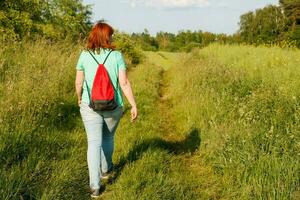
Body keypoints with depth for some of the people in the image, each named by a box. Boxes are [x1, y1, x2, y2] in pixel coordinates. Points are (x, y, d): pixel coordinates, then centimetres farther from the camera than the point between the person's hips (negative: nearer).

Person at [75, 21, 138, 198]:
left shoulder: (85, 55, -4)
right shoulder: (116, 56, -8)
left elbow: (79, 82, 0)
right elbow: (124, 83, -13)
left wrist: (80, 98, 19)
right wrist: (134, 105, -7)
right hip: (113, 106, 0)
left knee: (94, 143, 2)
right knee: (108, 137, 24)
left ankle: (95, 186, -3)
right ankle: (106, 169, 44)